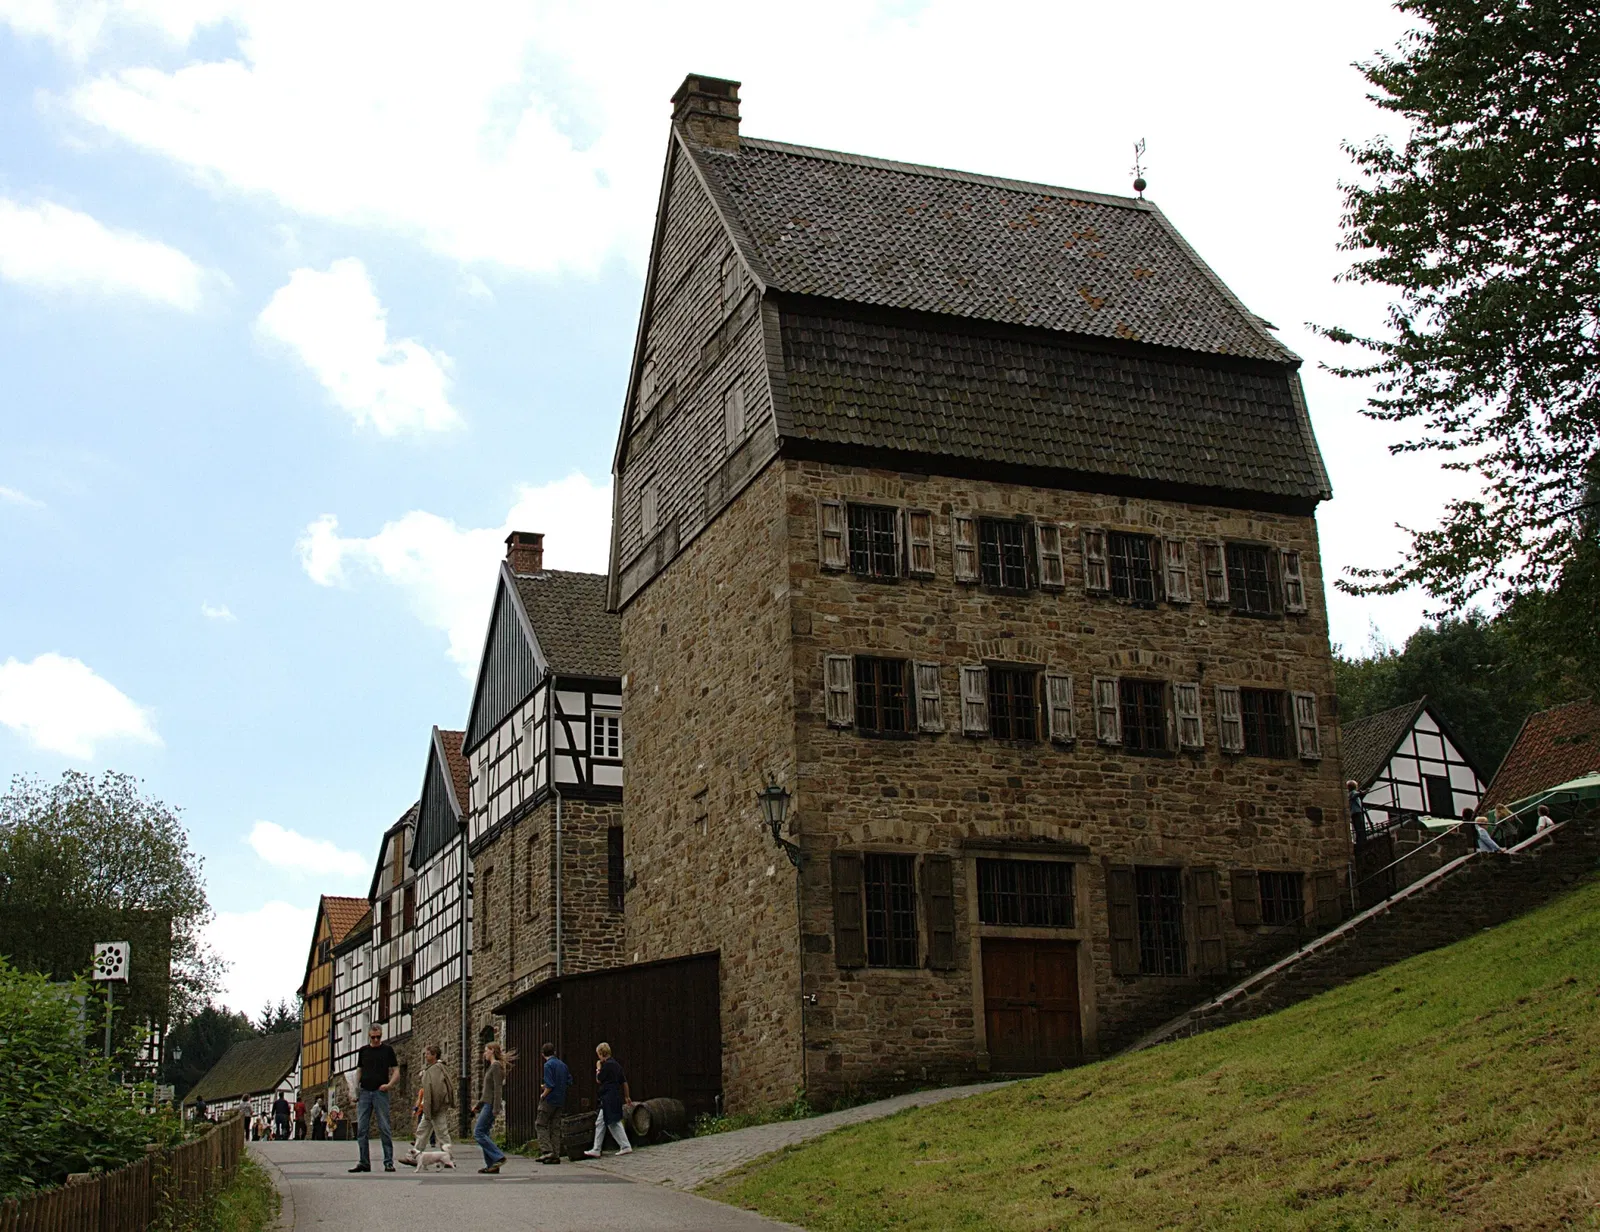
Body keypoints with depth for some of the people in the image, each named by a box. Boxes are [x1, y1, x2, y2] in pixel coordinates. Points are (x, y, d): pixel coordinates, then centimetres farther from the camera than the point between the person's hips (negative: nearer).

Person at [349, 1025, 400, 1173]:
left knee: (384, 1128, -4)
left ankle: (389, 1162, -1)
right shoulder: (363, 1050, 14)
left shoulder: (387, 1050, 5)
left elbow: (396, 1071, 3)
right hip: (364, 1092, 3)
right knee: (361, 1129, 0)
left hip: (380, 1093, -3)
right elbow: (359, 1071, 17)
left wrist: (390, 1084, -16)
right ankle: (364, 1163, 6)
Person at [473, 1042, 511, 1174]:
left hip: (491, 1104, -10)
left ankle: (499, 1157, -15)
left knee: (478, 1132, -13)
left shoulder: (496, 1066, -12)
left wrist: (496, 1108, -24)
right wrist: (479, 1105, 26)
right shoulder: (491, 1066, 18)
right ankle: (491, 1165, 6)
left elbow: (498, 1088, -19)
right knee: (483, 1133, 7)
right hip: (487, 1103, 10)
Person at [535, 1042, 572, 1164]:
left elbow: (549, 1085, -21)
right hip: (560, 1101, 7)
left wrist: (543, 1094, -4)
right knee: (555, 1127, 10)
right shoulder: (563, 1065, 10)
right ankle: (556, 1155, 7)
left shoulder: (548, 1065, -12)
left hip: (550, 1099, -7)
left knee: (540, 1124, 0)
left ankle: (547, 1151, -12)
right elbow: (569, 1081, 13)